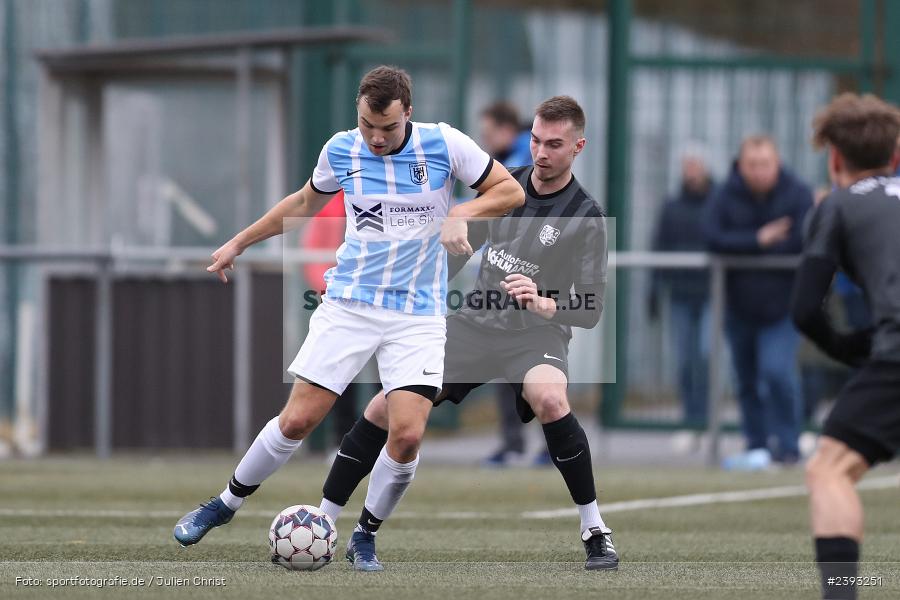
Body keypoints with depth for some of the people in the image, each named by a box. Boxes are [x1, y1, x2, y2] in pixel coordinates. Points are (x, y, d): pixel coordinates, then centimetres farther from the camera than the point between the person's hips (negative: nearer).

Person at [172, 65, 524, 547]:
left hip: (418, 314, -1)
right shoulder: (341, 150, -1)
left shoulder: (443, 144, -9)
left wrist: (461, 214, -18)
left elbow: (510, 191, -1)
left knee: (407, 433, -16)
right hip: (348, 304, 1)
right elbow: (305, 203, 19)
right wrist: (240, 242, 22)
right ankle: (225, 504, 17)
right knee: (298, 420, -5)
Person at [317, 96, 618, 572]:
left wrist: (544, 304, -34)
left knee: (550, 399, -38)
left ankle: (595, 532, -24)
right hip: (475, 322, 5)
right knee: (385, 408, -5)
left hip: (535, 332, -5)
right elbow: (466, 243, 19)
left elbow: (590, 309, -15)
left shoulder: (585, 217, -13)